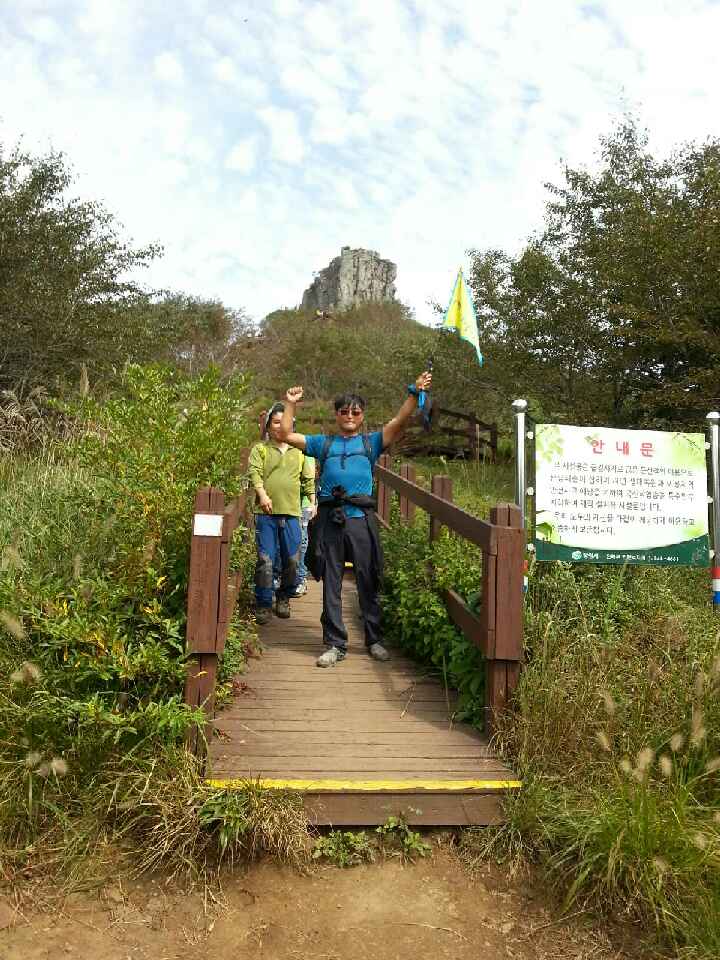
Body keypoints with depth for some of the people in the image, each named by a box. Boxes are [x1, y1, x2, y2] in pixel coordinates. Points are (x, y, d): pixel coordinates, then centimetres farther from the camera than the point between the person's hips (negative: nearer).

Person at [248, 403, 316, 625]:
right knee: (265, 559, -3)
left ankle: (284, 598, 25)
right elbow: (254, 471, -6)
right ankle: (263, 605, 7)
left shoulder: (299, 451, 17)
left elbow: (308, 479, 19)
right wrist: (262, 494, -21)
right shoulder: (260, 448, 7)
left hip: (291, 513, 3)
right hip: (266, 513, -3)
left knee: (292, 559, 5)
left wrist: (313, 502, 11)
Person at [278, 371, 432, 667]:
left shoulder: (371, 442, 15)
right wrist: (290, 405, 10)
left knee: (368, 582, 4)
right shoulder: (323, 444, 18)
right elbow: (285, 435, 16)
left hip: (361, 519, -1)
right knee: (331, 584, 4)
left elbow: (399, 422, 4)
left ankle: (374, 640, 17)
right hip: (330, 520, 1)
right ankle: (335, 644, 12)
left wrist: (414, 393, -5)